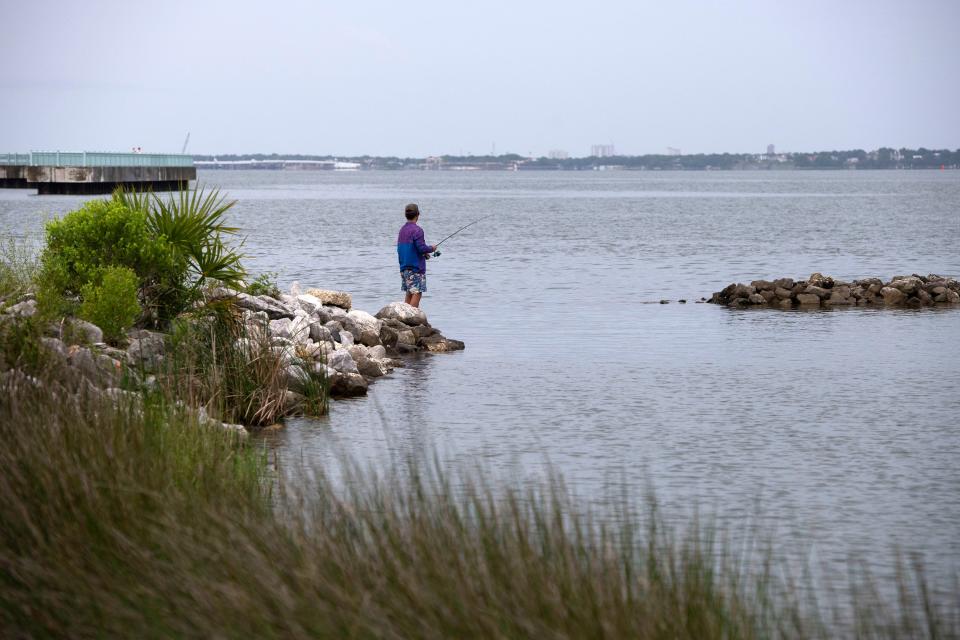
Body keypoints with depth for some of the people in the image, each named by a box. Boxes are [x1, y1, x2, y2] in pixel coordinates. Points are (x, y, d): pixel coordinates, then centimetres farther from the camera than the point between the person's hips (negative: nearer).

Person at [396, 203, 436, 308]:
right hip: (416, 267, -8)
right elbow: (421, 247, -21)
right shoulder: (417, 230, -14)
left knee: (409, 293, 13)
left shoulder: (402, 230, 12)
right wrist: (432, 249, 0)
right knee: (417, 293, -6)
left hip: (404, 267, 8)